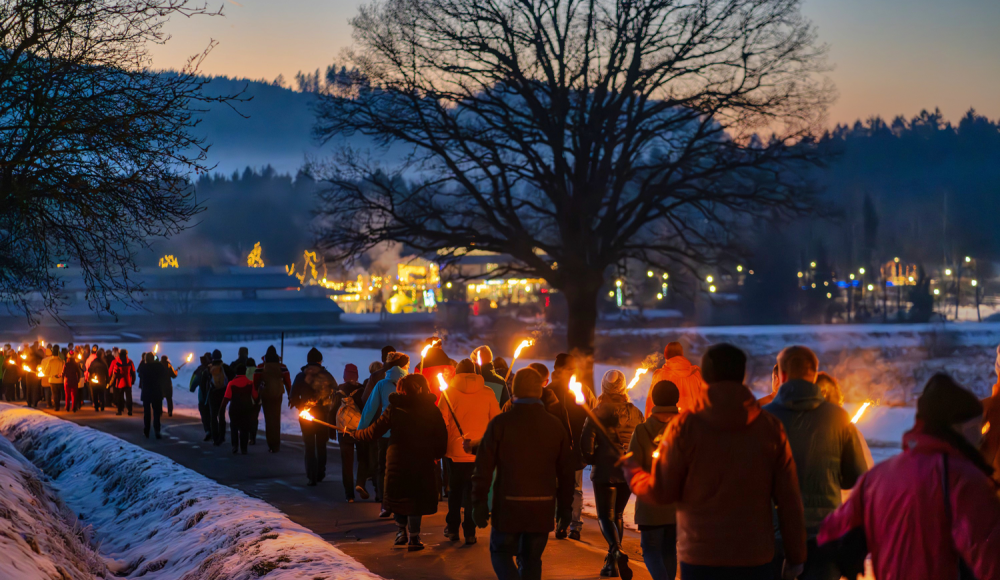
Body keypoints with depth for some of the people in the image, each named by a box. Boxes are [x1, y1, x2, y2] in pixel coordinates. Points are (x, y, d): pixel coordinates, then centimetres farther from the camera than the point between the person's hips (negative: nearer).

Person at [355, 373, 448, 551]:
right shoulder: (431, 409, 0)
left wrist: (356, 434, 15)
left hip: (397, 460, 0)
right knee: (416, 497, 7)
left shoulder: (394, 408, -2)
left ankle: (401, 532, 20)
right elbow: (442, 436, 0)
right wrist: (436, 455, 14)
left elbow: (375, 431, 0)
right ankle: (413, 537, 5)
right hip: (423, 462, 0)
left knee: (398, 495, 17)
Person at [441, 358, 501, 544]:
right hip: (480, 452, 0)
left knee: (454, 491, 16)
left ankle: (452, 529, 21)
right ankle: (469, 533, 5)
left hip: (455, 451, 0)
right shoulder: (488, 393, -2)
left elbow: (441, 422, -4)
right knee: (472, 492, 7)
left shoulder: (448, 393, -5)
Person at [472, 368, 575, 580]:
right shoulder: (555, 425, 3)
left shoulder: (500, 423, -6)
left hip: (508, 505, -2)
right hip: (543, 507, 2)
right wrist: (565, 506, 14)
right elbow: (566, 471, 6)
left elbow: (484, 467, -7)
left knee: (501, 552, 13)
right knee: (531, 558, 14)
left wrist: (479, 503, -1)